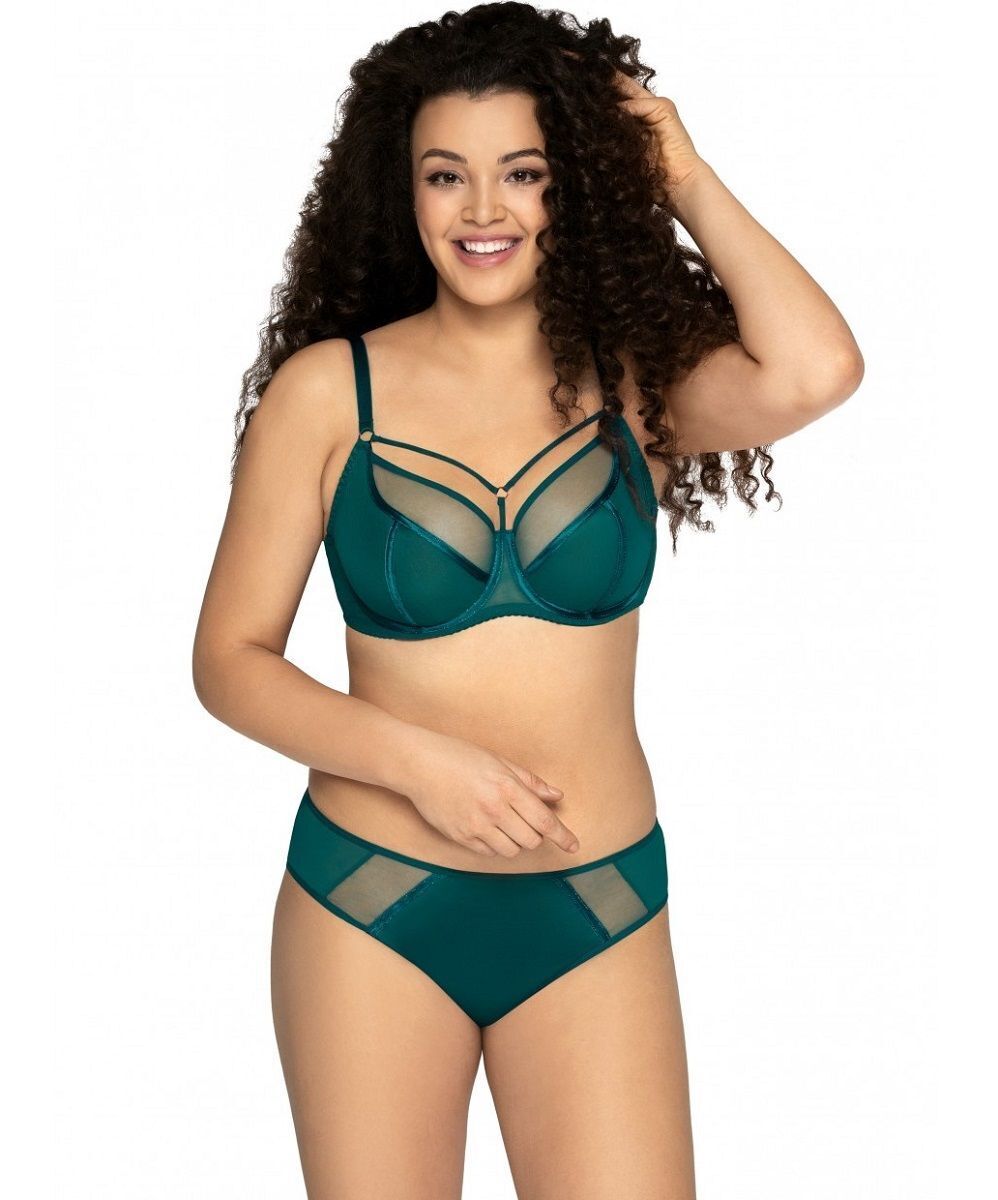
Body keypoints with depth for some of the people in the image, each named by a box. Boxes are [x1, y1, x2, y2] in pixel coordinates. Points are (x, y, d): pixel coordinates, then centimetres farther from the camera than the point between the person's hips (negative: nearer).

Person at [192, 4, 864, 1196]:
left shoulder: (634, 375, 0)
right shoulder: (326, 390, -3)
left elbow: (813, 374, -21)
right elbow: (230, 660, -1)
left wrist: (689, 182, -8)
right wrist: (413, 757, -16)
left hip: (597, 910, 1)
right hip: (371, 900, 0)